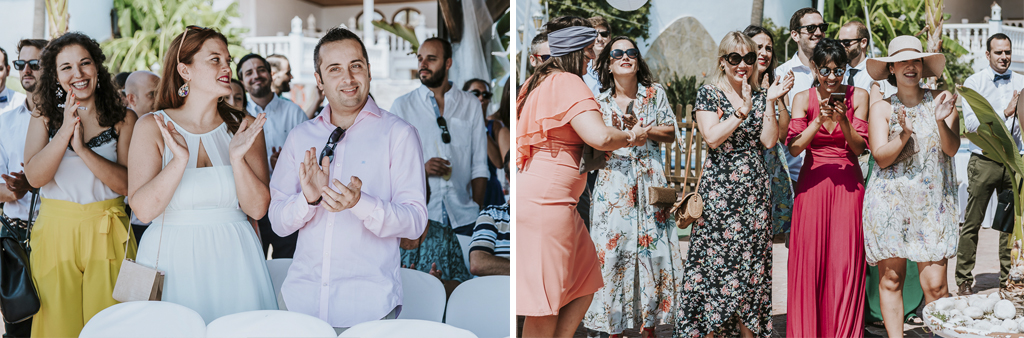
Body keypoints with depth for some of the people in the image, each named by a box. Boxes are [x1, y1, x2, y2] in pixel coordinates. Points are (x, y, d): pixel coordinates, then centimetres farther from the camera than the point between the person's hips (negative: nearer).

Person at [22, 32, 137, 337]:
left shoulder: (123, 119, 1)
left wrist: (82, 148, -17)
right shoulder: (45, 117, 6)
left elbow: (127, 184, -8)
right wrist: (66, 130, -15)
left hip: (107, 234, -1)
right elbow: (34, 176, -7)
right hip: (55, 232, 1)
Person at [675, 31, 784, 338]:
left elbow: (769, 141, 1)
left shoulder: (760, 96, 12)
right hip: (719, 192, -3)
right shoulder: (708, 94, 1)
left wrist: (770, 102, -7)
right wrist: (742, 111, -15)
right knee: (717, 261, -4)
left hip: (754, 192, 4)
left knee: (751, 261, 4)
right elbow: (712, 138, -12)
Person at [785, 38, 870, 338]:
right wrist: (819, 120, -21)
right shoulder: (803, 98, 2)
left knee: (845, 258, -3)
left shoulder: (858, 96, 2)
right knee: (809, 257, -1)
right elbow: (794, 147, -8)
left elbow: (859, 148, -1)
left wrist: (843, 121, -17)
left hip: (848, 183, 0)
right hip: (813, 180, 0)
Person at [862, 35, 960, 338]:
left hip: (933, 204, 1)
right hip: (890, 202, 0)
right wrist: (905, 134, -22)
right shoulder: (881, 109, 4)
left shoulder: (941, 100, 7)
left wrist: (941, 121, -22)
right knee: (891, 278, 1)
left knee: (935, 284, -6)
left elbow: (951, 148, -3)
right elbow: (881, 157, -5)